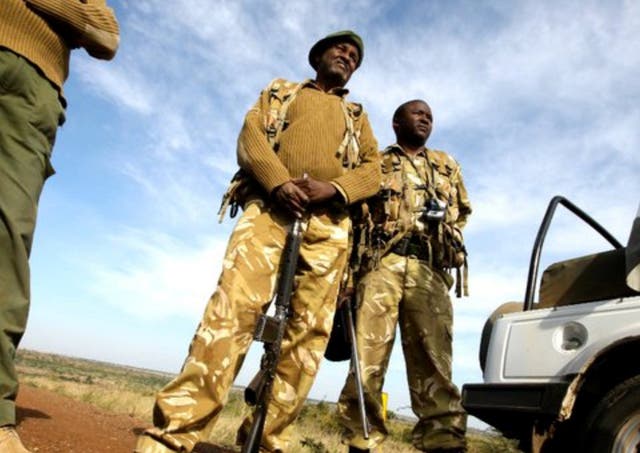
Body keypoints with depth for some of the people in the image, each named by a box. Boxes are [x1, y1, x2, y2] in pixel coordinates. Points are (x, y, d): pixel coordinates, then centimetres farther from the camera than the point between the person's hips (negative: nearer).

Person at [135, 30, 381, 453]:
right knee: (232, 309, -18)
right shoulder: (279, 91, 26)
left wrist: (334, 188, -9)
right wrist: (278, 182, -13)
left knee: (308, 331, -6)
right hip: (270, 207, -2)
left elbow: (373, 169, 14)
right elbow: (251, 134, 8)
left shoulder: (357, 115, 30)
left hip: (330, 224, 3)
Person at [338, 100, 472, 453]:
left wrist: (442, 214, 9)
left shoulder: (447, 165, 30)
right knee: (367, 358, -10)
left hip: (430, 269, 2)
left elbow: (462, 212, 31)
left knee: (434, 363, -7)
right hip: (382, 262, -2)